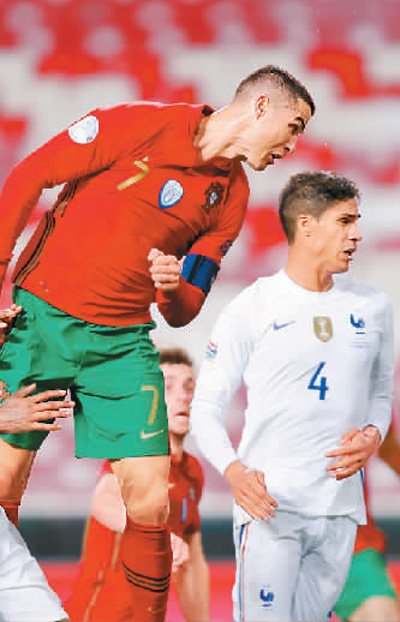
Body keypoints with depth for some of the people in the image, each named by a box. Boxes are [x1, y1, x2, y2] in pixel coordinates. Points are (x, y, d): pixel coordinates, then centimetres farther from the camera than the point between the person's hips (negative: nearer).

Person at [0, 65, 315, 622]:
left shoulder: (232, 198, 9)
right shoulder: (141, 125, -8)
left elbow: (184, 312, 12)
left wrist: (175, 289, -12)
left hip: (123, 342, 4)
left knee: (150, 501, -7)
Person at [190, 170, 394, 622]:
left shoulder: (373, 309, 10)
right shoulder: (252, 309, -2)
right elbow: (205, 406, -1)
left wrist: (373, 434, -1)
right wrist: (233, 471, -18)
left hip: (340, 506, 4)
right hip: (269, 502, -4)